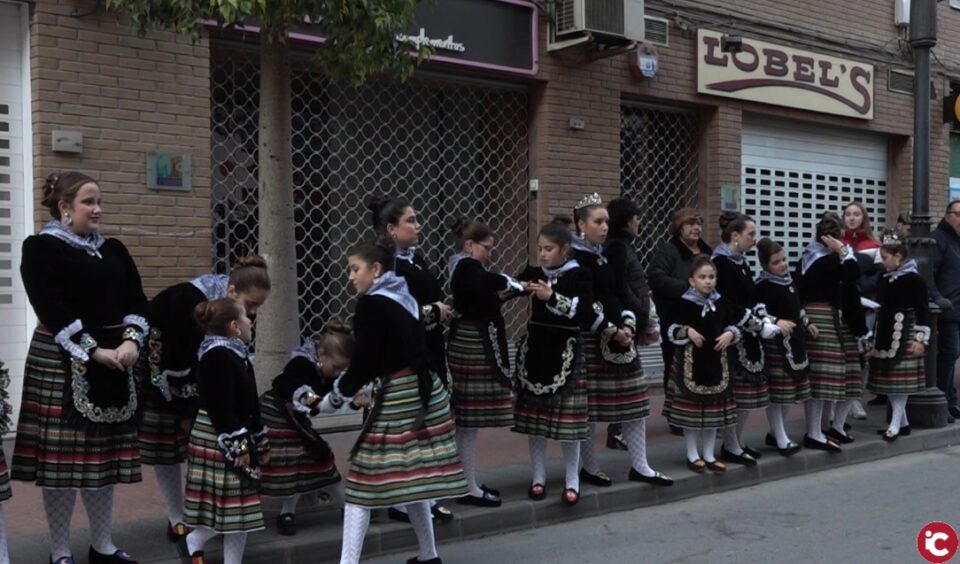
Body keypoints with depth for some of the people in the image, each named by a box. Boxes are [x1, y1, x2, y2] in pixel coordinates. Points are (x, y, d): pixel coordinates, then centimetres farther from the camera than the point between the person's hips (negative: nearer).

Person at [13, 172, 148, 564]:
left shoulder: (113, 250, 14)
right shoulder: (40, 248, -4)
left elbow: (136, 300, 7)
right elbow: (51, 310, -15)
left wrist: (131, 341, -11)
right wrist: (93, 351, -19)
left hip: (114, 363, 6)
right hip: (61, 362, -6)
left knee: (105, 455, 10)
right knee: (63, 455, -1)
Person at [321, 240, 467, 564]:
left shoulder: (371, 304, -12)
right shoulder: (404, 298, 13)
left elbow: (363, 361, -12)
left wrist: (333, 399, 2)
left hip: (398, 396, -8)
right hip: (422, 391, 8)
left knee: (363, 480, -3)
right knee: (413, 476, 18)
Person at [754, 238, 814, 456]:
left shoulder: (789, 279, 11)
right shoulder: (763, 285, -15)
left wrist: (806, 323, 24)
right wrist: (777, 322, -34)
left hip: (795, 340, 9)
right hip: (775, 343, -9)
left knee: (791, 389, 14)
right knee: (777, 391, -4)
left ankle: (775, 432, 27)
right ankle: (782, 440, 1)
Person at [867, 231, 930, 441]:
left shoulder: (914, 279, -11)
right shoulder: (885, 278, 10)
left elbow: (922, 311, -11)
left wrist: (921, 338, -14)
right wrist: (874, 336, 18)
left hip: (905, 334, -8)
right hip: (885, 333, 8)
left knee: (901, 378, -6)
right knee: (888, 378, 9)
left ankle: (896, 423, -3)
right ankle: (903, 421, 18)